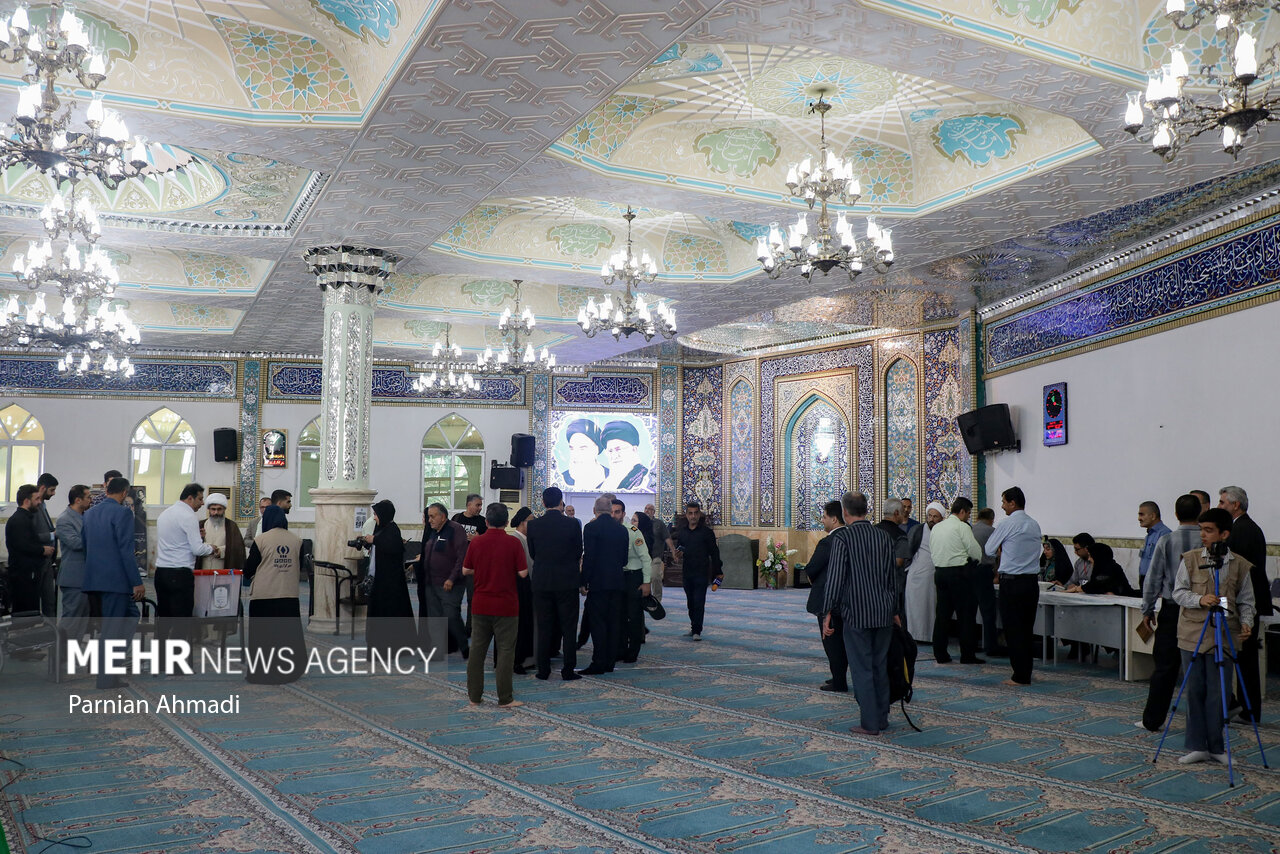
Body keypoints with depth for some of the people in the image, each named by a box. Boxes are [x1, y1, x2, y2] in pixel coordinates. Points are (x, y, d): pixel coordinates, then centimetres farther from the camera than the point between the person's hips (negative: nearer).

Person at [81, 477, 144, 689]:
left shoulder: (90, 512, 12)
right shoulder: (122, 513, -12)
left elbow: (86, 546, 18)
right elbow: (126, 550, -17)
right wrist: (137, 582, -14)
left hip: (95, 576, 8)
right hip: (115, 578, -8)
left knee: (130, 615, 20)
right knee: (111, 629, -2)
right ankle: (106, 679, 3)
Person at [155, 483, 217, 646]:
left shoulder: (164, 513, 16)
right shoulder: (188, 516, -11)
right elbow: (197, 549, -15)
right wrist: (212, 549, 3)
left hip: (161, 571, 9)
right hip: (180, 574, -9)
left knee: (163, 616, 12)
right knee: (182, 619, -6)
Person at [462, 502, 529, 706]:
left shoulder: (476, 542, -1)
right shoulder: (513, 543, -10)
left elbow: (466, 570, 6)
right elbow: (523, 573, -10)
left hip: (481, 605, 3)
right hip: (506, 605, -3)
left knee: (477, 650, 11)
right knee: (505, 651, 2)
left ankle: (474, 696, 16)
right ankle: (505, 699, 3)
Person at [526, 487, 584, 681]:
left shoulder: (533, 524, -4)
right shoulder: (572, 524, -9)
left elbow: (532, 553, 5)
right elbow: (579, 552, -1)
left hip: (541, 582, 2)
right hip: (567, 580, -2)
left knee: (544, 628, 9)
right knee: (569, 627, 6)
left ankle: (543, 670, 11)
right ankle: (568, 670, 6)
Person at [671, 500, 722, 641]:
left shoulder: (706, 531, -3)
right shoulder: (681, 531, 9)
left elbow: (714, 552, 1)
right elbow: (678, 545, 22)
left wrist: (718, 571, 1)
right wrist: (677, 551, -3)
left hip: (702, 572, -4)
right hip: (687, 571, 4)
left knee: (699, 602, -8)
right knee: (691, 602, 11)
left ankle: (697, 630, -6)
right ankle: (694, 626, 24)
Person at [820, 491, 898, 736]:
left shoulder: (842, 537, -10)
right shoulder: (883, 536, 8)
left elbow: (835, 577, -13)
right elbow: (893, 576, 15)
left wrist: (828, 612, -8)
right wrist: (894, 610, 24)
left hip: (856, 614, -5)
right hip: (884, 613, 6)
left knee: (861, 669, 2)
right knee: (880, 667, 15)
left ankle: (870, 724, 4)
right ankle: (882, 718, 22)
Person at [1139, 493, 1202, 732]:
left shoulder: (1166, 541, -5)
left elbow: (1153, 578, -1)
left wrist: (1147, 610, 9)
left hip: (1172, 610, 0)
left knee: (1165, 666, 4)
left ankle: (1152, 720, 8)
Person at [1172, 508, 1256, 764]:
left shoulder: (1240, 565, 2)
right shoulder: (1190, 559, 1)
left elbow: (1245, 602, 7)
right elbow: (1179, 592, 2)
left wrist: (1246, 623, -10)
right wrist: (1200, 600, -16)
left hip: (1224, 637, 0)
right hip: (1193, 635, 0)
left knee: (1218, 693, 4)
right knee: (1194, 691, 4)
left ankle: (1216, 747, 17)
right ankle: (1197, 746, 13)